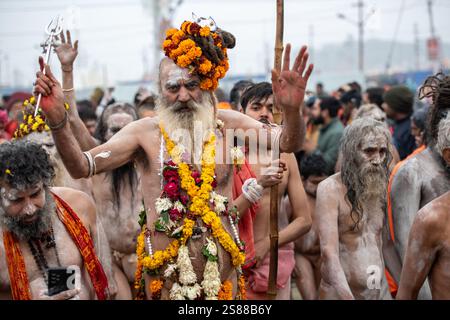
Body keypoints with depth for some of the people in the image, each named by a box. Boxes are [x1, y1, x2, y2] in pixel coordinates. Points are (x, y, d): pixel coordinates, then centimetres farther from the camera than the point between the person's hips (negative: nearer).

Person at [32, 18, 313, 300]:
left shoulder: (227, 124, 0)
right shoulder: (145, 132, -6)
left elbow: (288, 143, -11)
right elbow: (81, 167, -13)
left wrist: (291, 111, -33)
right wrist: (57, 119, -29)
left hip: (223, 271, 1)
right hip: (164, 274, -1)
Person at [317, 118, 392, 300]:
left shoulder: (380, 187, 8)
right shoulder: (330, 189, -12)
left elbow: (382, 242, 13)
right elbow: (329, 252, -22)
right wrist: (347, 296, -31)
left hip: (381, 291, 6)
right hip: (340, 292, -5)